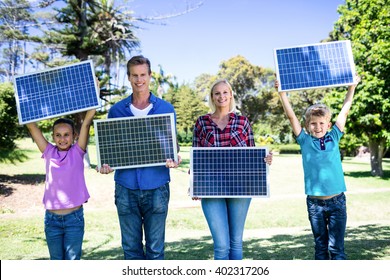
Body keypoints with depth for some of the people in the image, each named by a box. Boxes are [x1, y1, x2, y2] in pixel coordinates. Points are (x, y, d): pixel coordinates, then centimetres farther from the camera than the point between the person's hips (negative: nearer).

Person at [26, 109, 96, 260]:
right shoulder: (49, 153, 2)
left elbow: (86, 123, -9)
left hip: (74, 217, -2)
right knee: (56, 261, 14)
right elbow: (32, 126, 0)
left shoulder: (77, 152, -2)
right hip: (52, 218, 2)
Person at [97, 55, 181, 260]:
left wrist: (174, 159, -13)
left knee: (155, 247, 6)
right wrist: (105, 165, -9)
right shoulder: (116, 110, 8)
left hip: (156, 186, -1)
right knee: (131, 246, 9)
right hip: (126, 187, 1)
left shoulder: (166, 109, 5)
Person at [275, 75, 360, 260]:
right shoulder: (305, 141, 1)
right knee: (320, 246, 12)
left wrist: (352, 87, 8)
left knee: (336, 247, 4)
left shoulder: (334, 138, 4)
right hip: (314, 202, 0)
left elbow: (344, 111, 7)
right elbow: (291, 116, -4)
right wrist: (282, 92, -9)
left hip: (337, 201, 0)